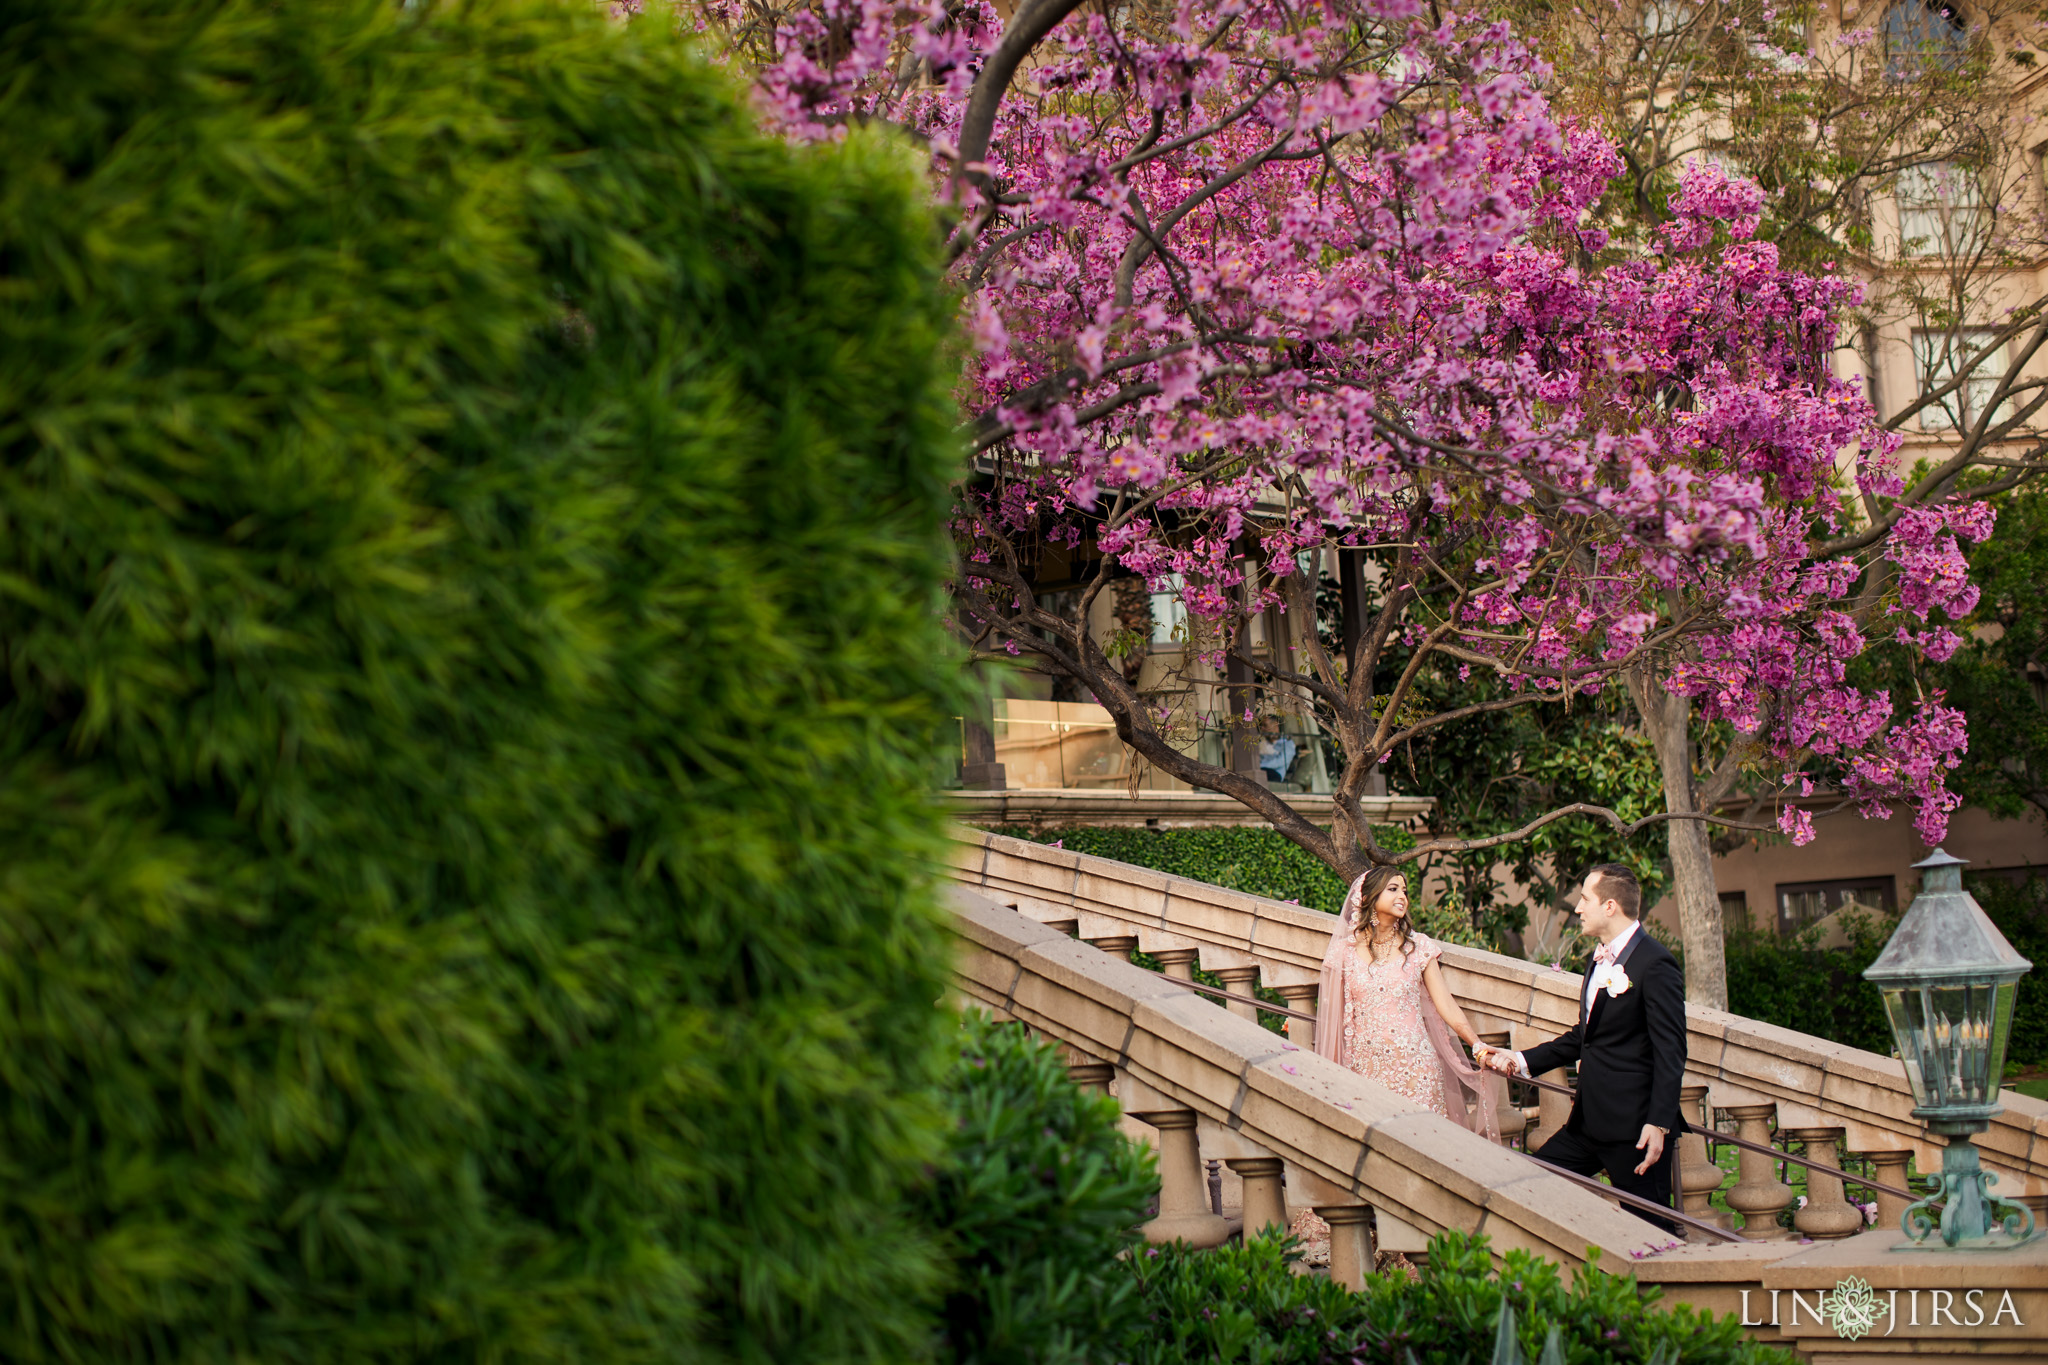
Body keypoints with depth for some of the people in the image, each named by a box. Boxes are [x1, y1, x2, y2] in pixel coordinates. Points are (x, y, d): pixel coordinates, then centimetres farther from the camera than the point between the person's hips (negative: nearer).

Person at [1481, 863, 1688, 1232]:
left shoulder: (1655, 964, -14)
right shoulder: (1602, 959, 15)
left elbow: (1670, 1052, -18)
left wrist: (1659, 1123, -23)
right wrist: (1523, 1061, 18)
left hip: (1634, 1126, -9)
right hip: (1590, 1120, 9)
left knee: (1651, 1225, -4)